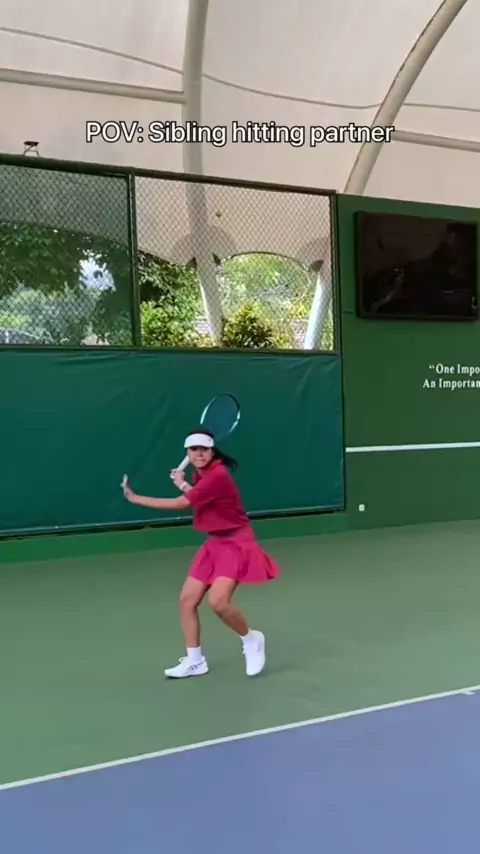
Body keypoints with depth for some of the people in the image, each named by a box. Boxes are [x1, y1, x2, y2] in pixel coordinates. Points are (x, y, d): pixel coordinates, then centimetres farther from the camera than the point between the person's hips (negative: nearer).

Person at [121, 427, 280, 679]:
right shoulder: (200, 474, 4)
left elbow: (180, 504, -25)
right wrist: (183, 484, 8)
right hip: (214, 544, 9)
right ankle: (194, 661, 17)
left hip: (235, 544, -9)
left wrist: (134, 498, -19)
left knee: (218, 601, -22)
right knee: (187, 600, 3)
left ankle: (251, 640, 7)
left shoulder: (217, 476, -25)